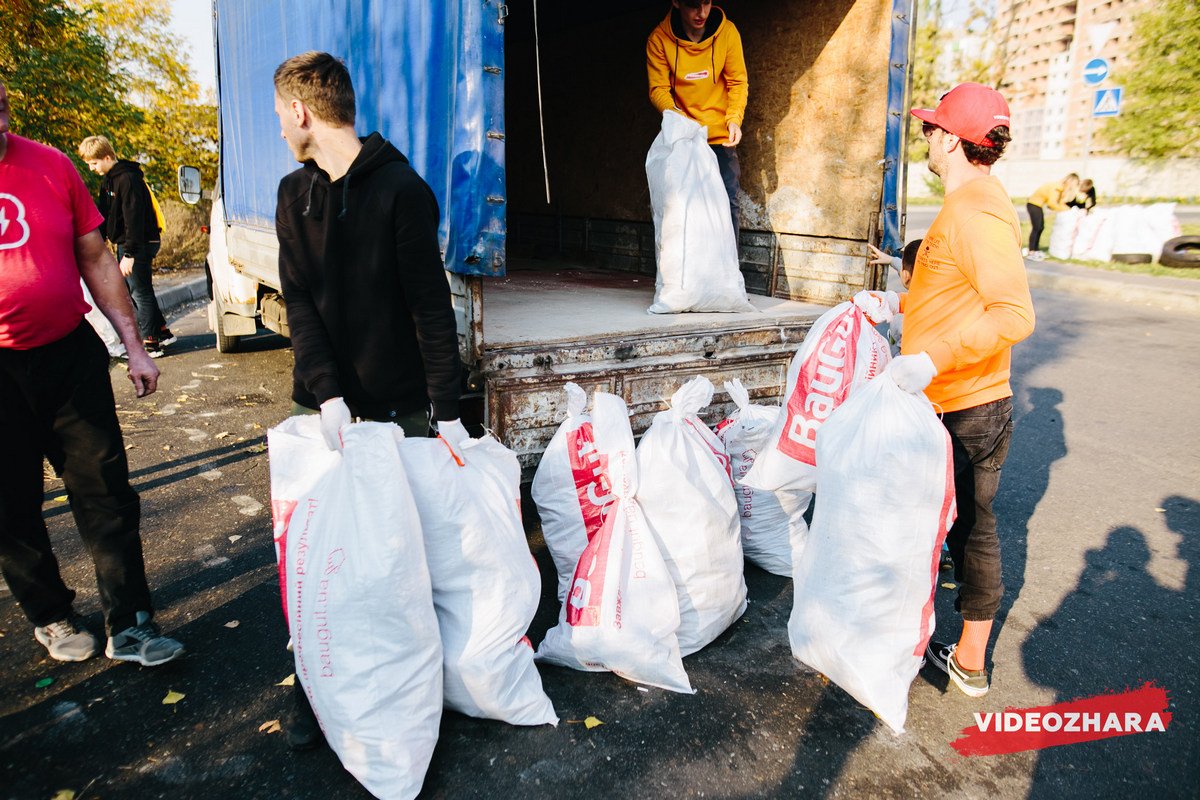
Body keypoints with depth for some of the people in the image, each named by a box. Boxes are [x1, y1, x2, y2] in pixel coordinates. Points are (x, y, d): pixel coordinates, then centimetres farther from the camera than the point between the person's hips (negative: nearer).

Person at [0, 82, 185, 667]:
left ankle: (129, 625, 15)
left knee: (105, 491, 4)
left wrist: (134, 347, 7)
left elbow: (96, 260, 7)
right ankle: (50, 617, 32)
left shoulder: (51, 165, 1)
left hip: (71, 355, 2)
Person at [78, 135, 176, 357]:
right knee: (130, 291, 14)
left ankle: (151, 343, 3)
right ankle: (162, 332, 23)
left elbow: (134, 218, -22)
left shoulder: (127, 179, -17)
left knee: (140, 291, -4)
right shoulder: (108, 180, 13)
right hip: (124, 244, 10)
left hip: (140, 245, -10)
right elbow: (104, 215, 20)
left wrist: (129, 254, -24)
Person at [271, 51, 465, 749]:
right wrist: (328, 393, -13)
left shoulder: (402, 189, -10)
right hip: (324, 396, 5)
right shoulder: (295, 194, 7)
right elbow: (300, 301, 0)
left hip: (399, 398, -4)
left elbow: (432, 307, -12)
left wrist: (448, 411, -15)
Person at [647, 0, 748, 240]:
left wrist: (734, 118, -18)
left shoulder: (727, 32, -6)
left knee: (727, 204, -5)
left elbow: (738, 83, 0)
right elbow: (658, 90, -8)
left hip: (721, 138, 0)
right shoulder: (659, 39, -8)